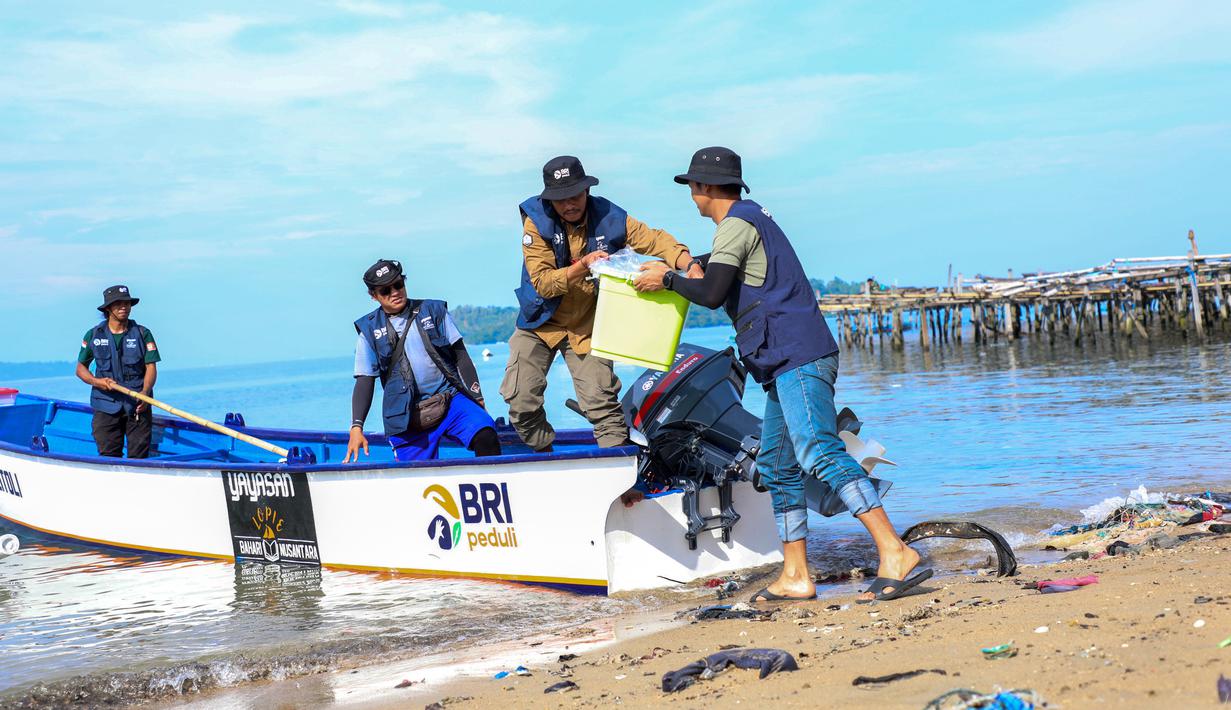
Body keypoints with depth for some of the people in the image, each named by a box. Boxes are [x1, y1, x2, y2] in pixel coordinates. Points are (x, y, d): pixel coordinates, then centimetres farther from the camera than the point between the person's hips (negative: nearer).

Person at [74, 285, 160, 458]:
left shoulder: (142, 334, 4)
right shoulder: (93, 335, 6)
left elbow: (151, 367, -1)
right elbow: (81, 368, 12)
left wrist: (145, 393, -20)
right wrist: (96, 381, -9)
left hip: (138, 405, 0)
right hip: (106, 406, 1)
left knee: (139, 457, -2)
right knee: (108, 457, -1)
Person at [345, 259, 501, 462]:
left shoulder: (433, 310, 7)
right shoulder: (370, 331, 6)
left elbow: (460, 355, 8)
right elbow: (364, 382, 3)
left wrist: (477, 398, 2)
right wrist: (356, 427, -8)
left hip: (451, 399, 0)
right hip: (407, 414, 0)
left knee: (486, 437, -25)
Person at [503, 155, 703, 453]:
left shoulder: (609, 219, -12)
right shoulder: (537, 222, -16)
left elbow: (656, 240, -12)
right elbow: (542, 283, -22)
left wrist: (690, 266, -31)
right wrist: (582, 266, -37)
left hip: (588, 327, 0)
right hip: (540, 324, 0)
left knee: (601, 404, -8)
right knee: (521, 400, -3)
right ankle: (544, 456, 20)